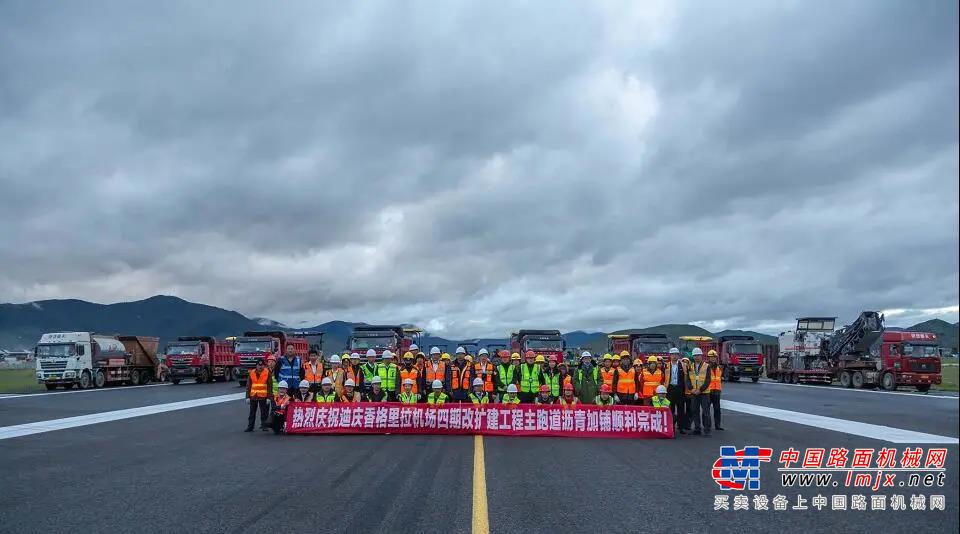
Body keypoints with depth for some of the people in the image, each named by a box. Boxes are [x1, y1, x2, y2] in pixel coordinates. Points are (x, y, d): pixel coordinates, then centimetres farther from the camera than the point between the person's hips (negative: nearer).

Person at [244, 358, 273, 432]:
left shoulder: (267, 373, -2)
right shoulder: (251, 373, 6)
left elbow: (270, 386, -3)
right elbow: (248, 385, 9)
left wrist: (269, 397, -7)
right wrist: (247, 397, 4)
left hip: (263, 396, -3)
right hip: (253, 396, 3)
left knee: (264, 412, 3)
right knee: (252, 412, 9)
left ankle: (264, 426, 11)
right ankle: (250, 427, 14)